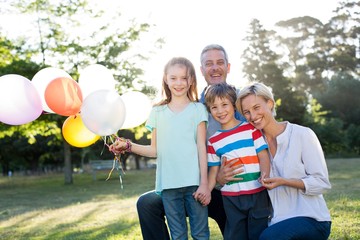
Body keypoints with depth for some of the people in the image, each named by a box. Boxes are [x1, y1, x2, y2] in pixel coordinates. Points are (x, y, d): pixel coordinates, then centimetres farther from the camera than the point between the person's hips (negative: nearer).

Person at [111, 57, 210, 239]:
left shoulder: (197, 109, 5)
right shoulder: (158, 112, 11)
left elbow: (201, 147, 0)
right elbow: (155, 150, 11)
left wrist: (204, 183, -5)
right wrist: (128, 146, -3)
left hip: (194, 182, -2)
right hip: (168, 184, 2)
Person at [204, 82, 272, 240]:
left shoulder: (251, 129, 2)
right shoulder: (213, 141, 9)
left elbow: (263, 154, -3)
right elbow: (214, 169, 11)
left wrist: (265, 174, -21)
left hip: (258, 192, -2)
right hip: (231, 197, 2)